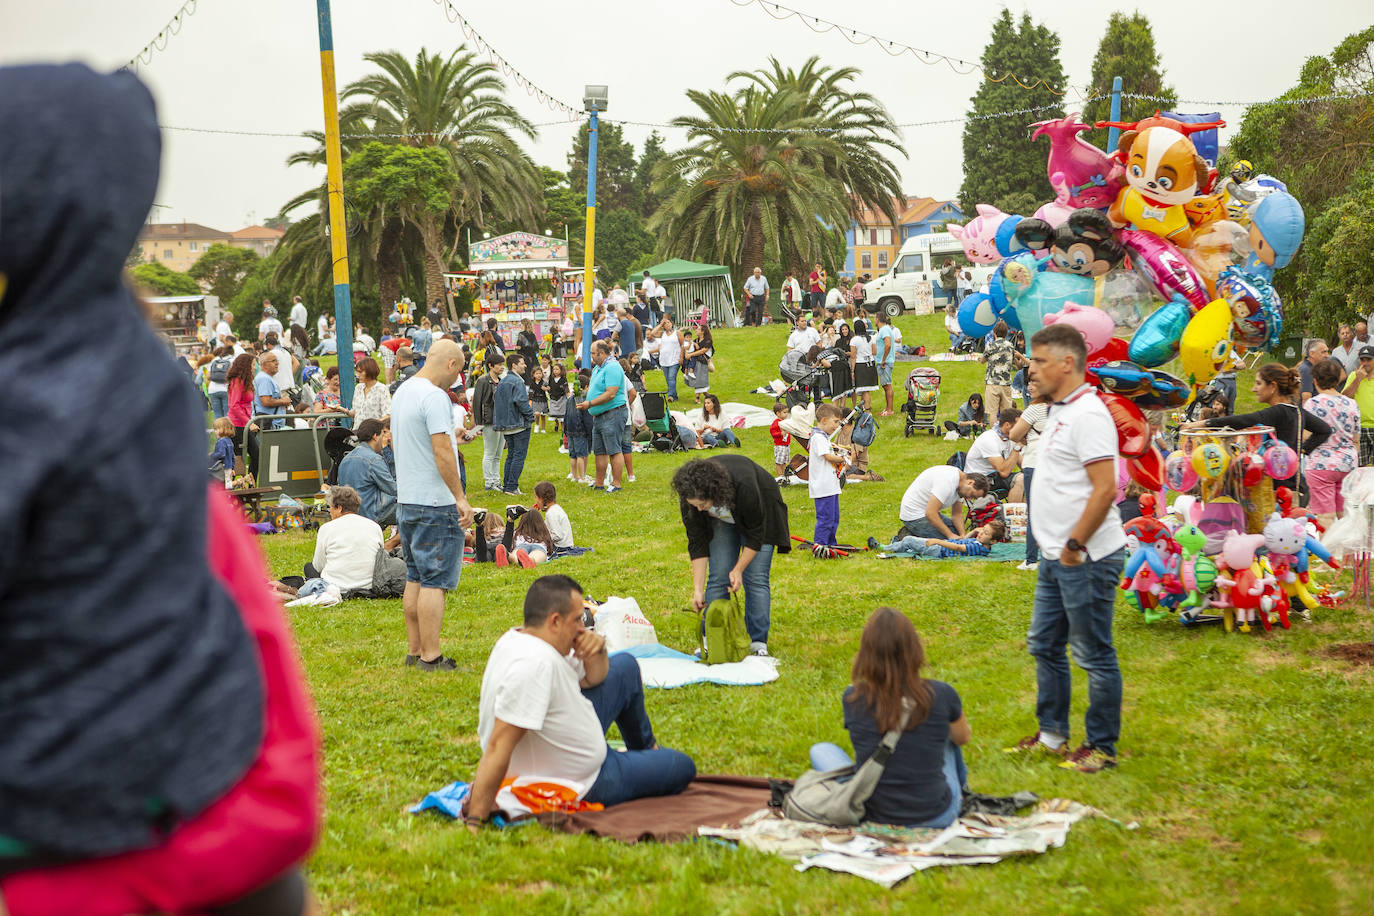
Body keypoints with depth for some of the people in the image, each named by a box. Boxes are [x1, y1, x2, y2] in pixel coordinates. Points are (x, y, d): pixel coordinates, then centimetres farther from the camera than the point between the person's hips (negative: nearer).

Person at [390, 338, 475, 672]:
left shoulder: (402, 391, 13)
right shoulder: (434, 397, -17)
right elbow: (443, 453, -22)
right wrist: (460, 498, -17)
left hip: (406, 500, 10)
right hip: (435, 503, -9)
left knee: (415, 578, 14)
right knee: (434, 581, -6)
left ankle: (415, 650, 18)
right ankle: (431, 657, -5)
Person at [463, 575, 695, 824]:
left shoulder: (521, 639, -5)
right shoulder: (534, 663, -37)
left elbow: (592, 679, 9)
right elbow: (498, 747, -40)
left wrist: (597, 652, -14)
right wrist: (474, 821, -41)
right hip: (582, 788, -9)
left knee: (626, 667, 22)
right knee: (683, 767, 7)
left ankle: (646, 749, 44)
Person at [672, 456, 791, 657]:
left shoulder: (744, 485, -42)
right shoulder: (690, 497, -29)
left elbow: (755, 535, -26)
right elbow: (697, 543, -19)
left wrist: (738, 569, -23)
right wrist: (697, 590, -21)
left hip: (759, 517, -3)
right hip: (722, 520, 3)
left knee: (756, 578, -11)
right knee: (717, 577, -6)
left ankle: (758, 643, -6)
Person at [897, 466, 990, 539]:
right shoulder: (948, 482, -28)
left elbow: (957, 514, 9)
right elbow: (930, 513, -31)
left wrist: (962, 535, -8)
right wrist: (950, 535, -25)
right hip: (915, 516, -11)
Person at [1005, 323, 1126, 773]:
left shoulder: (1087, 415, -19)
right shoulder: (1061, 411, 13)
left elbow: (1105, 488, -25)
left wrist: (1075, 545, -20)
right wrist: (1057, 547, 18)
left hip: (1086, 559, -11)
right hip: (1056, 557, 11)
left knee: (1094, 656, 1)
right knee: (1044, 645, 18)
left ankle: (1102, 748, 13)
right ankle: (1051, 734, 31)